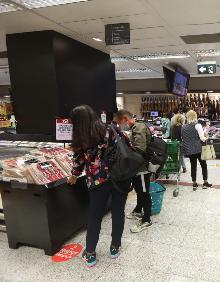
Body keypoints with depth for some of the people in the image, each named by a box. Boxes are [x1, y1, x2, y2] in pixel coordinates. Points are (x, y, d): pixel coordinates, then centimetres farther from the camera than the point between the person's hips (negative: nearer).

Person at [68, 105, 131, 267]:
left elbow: (79, 161, 8)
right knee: (118, 212, 16)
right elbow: (128, 147, 0)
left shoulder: (80, 140, -4)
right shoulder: (111, 130, -4)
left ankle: (90, 254, 23)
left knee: (95, 216, 13)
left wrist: (74, 176, 27)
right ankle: (115, 247, 31)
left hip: (98, 181, -1)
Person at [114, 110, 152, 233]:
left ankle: (146, 220, 15)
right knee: (139, 190, 24)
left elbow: (139, 150, -31)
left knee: (144, 193, 2)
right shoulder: (135, 127, 9)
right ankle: (138, 211, 43)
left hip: (143, 167, -10)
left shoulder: (139, 128, -22)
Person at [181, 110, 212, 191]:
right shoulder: (197, 125, -11)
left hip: (189, 149, 4)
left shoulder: (184, 127, 3)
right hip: (198, 148, -4)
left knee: (193, 166, 11)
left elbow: (183, 138, 11)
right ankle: (205, 183, 16)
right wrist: (206, 138, 7)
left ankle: (194, 184, 15)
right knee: (203, 165, 11)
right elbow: (202, 138, -13)